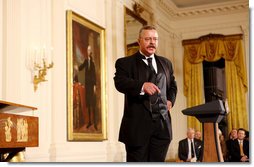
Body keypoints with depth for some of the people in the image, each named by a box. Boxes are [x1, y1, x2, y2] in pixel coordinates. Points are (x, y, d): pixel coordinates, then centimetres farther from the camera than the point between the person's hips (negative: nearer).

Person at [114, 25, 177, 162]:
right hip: (137, 124, -4)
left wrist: (170, 100, 10)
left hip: (162, 124, 5)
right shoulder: (125, 63, 2)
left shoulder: (166, 63, 19)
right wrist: (142, 86, -34)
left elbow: (172, 85, 30)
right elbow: (120, 83, -16)